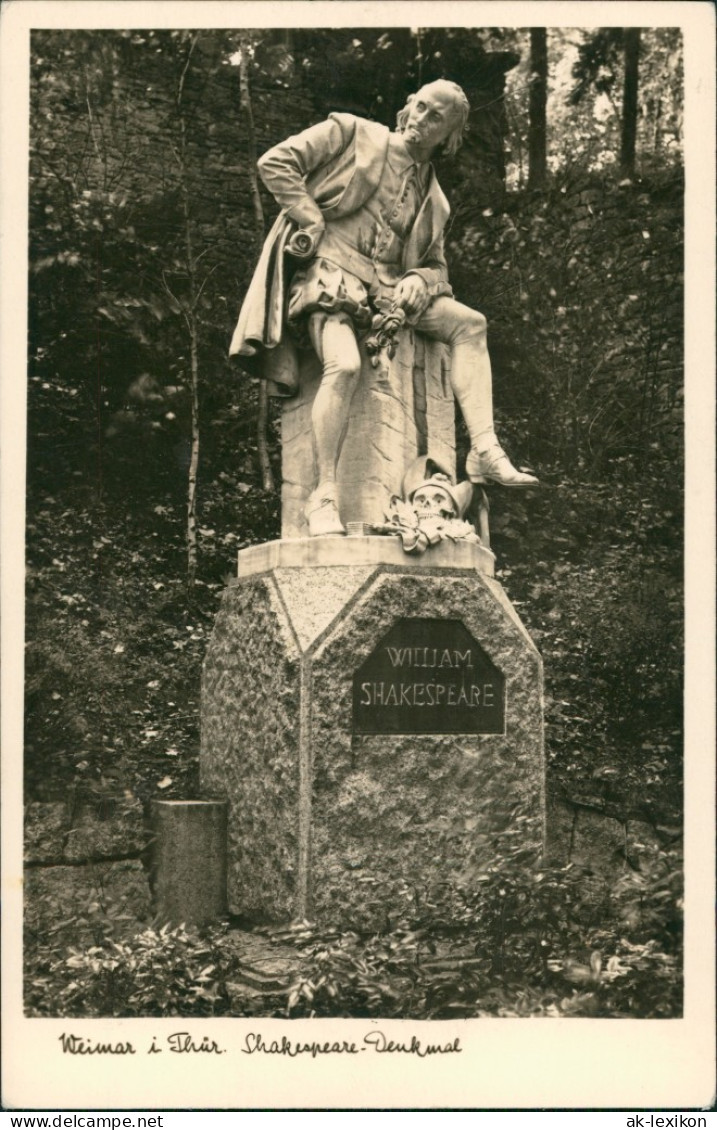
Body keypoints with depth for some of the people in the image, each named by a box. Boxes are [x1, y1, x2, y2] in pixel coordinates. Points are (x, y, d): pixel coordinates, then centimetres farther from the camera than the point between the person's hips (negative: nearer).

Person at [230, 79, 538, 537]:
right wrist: (315, 224, -6)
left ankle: (485, 451, -20)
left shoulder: (434, 200, 22)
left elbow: (437, 267, 21)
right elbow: (275, 163, 1)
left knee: (468, 323, -14)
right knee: (346, 365, -33)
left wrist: (420, 279, -4)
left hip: (386, 288, 6)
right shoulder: (352, 134, 8)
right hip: (328, 272, -6)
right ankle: (324, 494, -26)